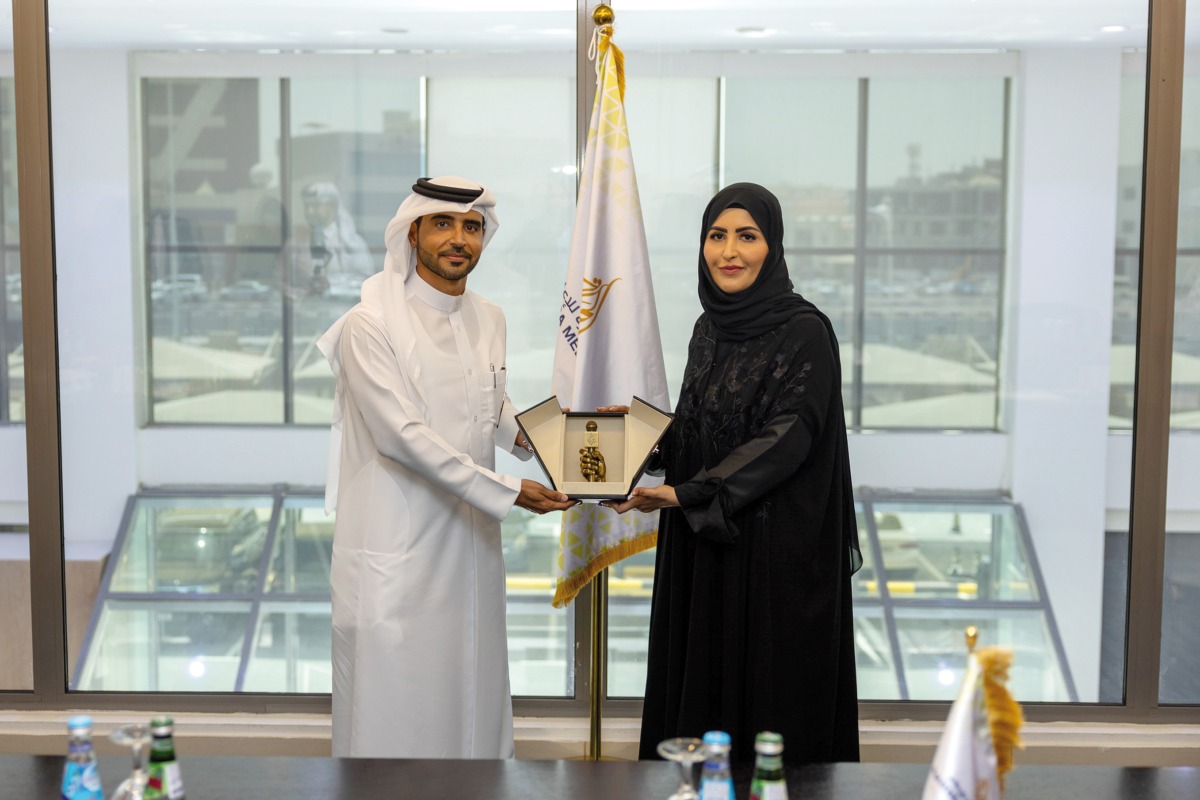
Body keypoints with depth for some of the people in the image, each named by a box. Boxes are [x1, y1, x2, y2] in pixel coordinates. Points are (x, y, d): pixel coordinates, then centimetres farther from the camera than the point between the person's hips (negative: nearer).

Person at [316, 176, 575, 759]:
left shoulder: (488, 320, 11)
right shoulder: (369, 326, -12)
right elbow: (401, 434, -19)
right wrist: (506, 492, -20)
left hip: (470, 538, 7)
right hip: (397, 549, -6)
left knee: (474, 689, 13)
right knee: (393, 708, 0)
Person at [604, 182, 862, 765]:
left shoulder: (805, 332, -12)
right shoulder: (708, 329, 10)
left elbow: (787, 437, -20)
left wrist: (686, 493, -24)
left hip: (777, 547, -7)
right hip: (703, 545, 7)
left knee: (770, 690, 2)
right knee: (702, 679, 13)